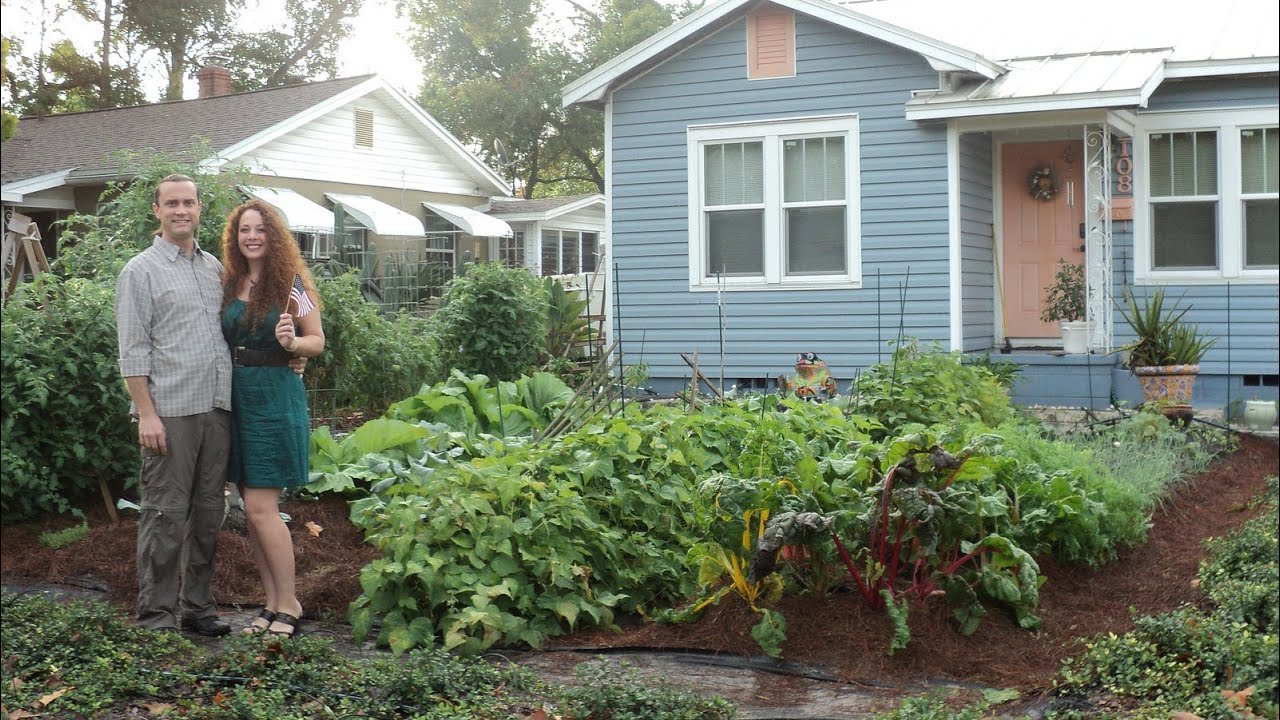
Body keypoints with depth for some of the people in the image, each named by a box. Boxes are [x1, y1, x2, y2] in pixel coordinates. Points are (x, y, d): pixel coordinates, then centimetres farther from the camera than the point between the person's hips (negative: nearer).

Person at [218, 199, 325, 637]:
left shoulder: (291, 284, -4)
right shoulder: (227, 284, 10)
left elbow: (317, 342, -1)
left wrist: (291, 342, -22)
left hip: (275, 395, -6)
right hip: (235, 395, 6)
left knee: (261, 507, -8)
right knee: (253, 509, 9)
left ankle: (288, 605, 3)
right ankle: (272, 603, 19)